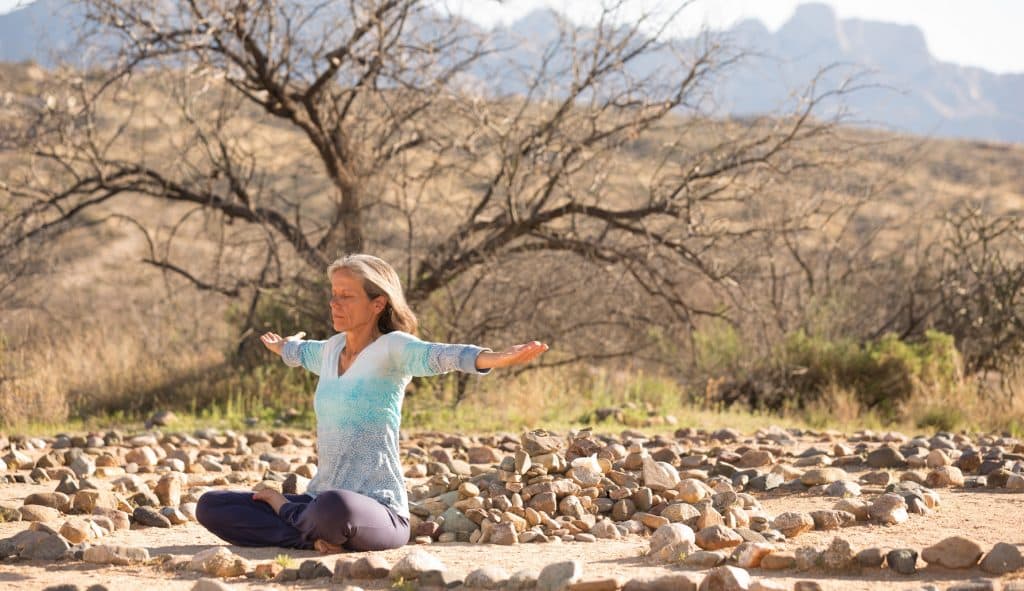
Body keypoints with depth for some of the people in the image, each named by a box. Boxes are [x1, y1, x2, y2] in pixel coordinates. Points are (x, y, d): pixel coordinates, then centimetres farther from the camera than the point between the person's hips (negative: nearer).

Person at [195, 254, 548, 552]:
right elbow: (300, 352, 40)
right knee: (211, 507, -3)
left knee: (334, 507, -43)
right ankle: (311, 537, -16)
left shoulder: (391, 349, -8)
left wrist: (498, 358, -50)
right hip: (321, 500, 7)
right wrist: (279, 346, 62)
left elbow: (442, 356, -30)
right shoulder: (332, 349, 14)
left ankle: (285, 509, -10)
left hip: (378, 509, -7)